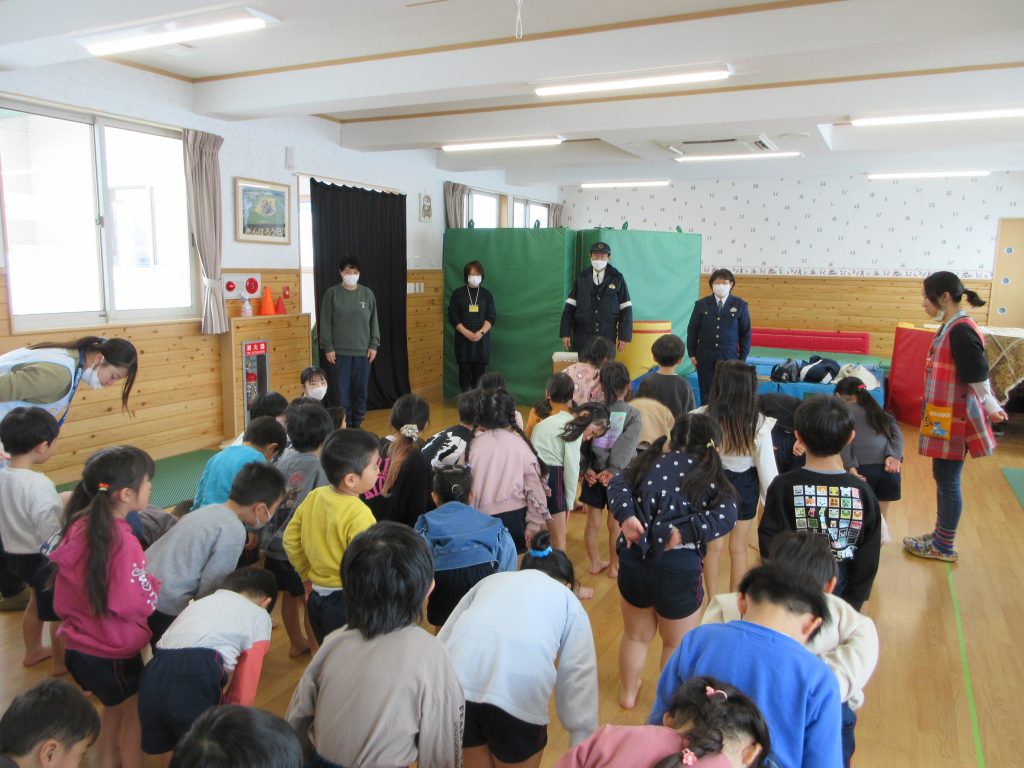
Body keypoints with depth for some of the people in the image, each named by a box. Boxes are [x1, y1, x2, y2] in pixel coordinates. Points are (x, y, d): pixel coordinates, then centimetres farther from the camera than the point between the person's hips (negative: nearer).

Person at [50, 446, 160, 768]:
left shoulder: (79, 526, -5)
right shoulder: (121, 540, -29)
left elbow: (66, 591, 7)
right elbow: (136, 604, -25)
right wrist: (156, 586, -8)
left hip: (79, 646, 8)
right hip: (112, 653, -8)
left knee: (114, 708, 29)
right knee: (134, 715, 16)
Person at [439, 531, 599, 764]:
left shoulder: (492, 580, 29)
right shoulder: (569, 601, 23)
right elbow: (578, 678, 15)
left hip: (455, 685, 3)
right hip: (518, 692, -2)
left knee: (476, 762, 29)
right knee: (519, 760, 27)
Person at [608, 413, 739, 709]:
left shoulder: (649, 462, 6)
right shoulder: (711, 475, -1)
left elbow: (617, 484, -6)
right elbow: (725, 517, -15)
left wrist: (626, 515, -17)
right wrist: (684, 532, -18)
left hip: (634, 561, 3)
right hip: (678, 568, -3)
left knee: (636, 635, 28)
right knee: (678, 644, 23)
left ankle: (628, 693, 46)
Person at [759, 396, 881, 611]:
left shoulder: (783, 487, -18)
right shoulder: (862, 492, -12)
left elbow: (769, 547, -12)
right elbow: (868, 561, -5)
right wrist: (852, 605, 5)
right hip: (840, 600, 2)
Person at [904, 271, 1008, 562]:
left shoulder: (961, 331, -21)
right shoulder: (952, 328, 10)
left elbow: (978, 375, -19)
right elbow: (973, 373, 16)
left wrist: (989, 407, -9)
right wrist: (991, 405, 20)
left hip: (954, 419, -9)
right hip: (945, 417, 9)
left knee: (947, 481, 2)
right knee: (943, 478, 18)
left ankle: (944, 546, 15)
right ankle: (940, 536, 31)